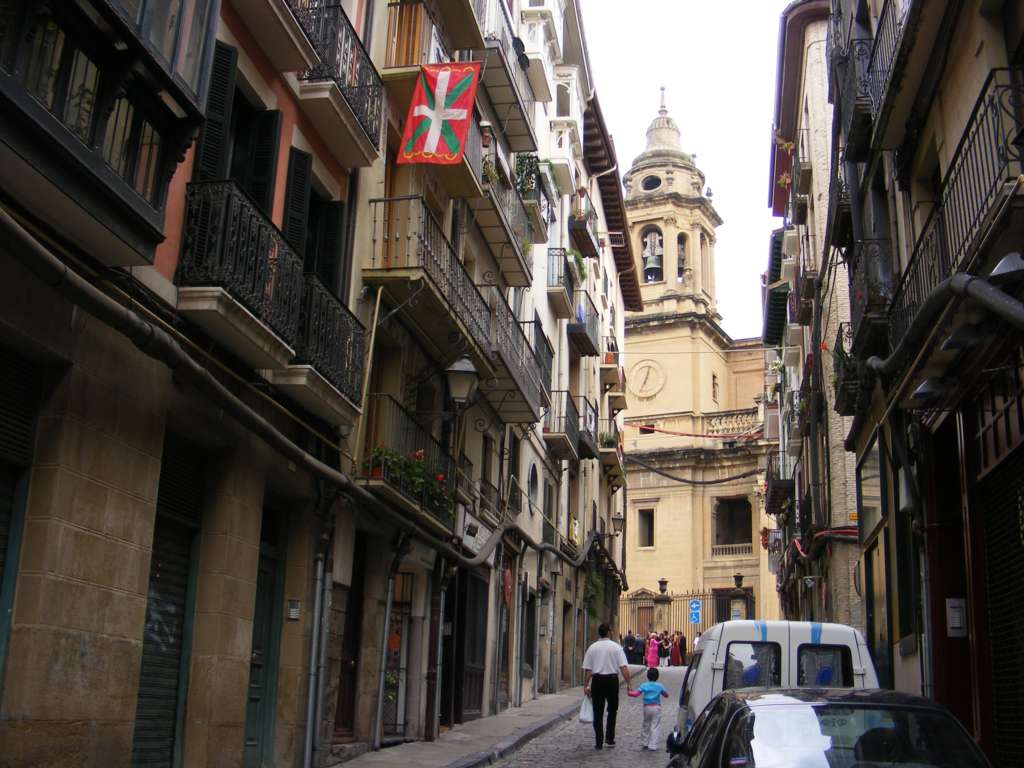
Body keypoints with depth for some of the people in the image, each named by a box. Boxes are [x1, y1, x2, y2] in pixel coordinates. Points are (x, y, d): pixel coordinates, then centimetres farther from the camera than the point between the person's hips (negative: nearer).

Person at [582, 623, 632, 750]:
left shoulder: (592, 648, 0)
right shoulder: (616, 647, -3)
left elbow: (587, 669, -1)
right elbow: (623, 667, -10)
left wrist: (586, 686, 4)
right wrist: (628, 684, -7)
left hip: (597, 680, 1)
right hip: (612, 679, 0)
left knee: (598, 712, 7)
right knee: (612, 710, 18)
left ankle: (599, 743, 8)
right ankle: (609, 739, 14)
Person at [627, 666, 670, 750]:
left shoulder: (644, 686, -2)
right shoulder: (660, 686, -1)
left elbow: (637, 693, -9)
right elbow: (666, 695, 10)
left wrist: (629, 692, 7)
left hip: (647, 708, 1)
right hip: (656, 708, -1)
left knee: (645, 726, 17)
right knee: (655, 727, 1)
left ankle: (644, 744, 25)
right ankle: (653, 745, -3)